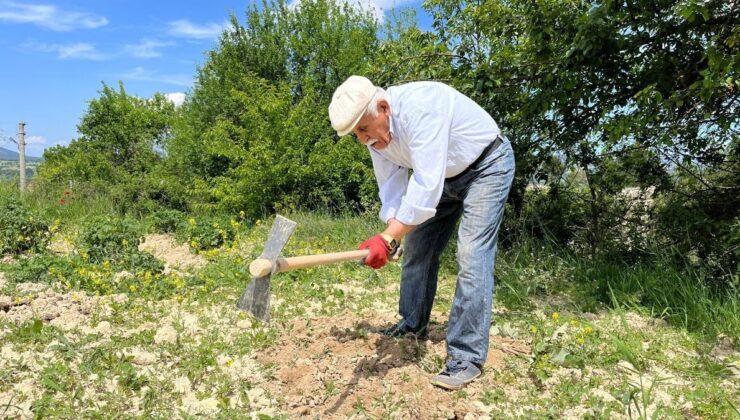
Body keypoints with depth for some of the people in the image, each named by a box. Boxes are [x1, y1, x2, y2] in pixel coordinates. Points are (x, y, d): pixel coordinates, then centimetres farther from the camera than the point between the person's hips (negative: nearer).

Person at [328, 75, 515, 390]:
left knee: (471, 254, -18)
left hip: (487, 166, -8)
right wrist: (390, 234, -22)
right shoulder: (375, 133, -10)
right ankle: (412, 325, 28)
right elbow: (391, 189, -7)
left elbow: (426, 184, -44)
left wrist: (388, 238, -48)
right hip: (444, 175, 8)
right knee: (417, 245, 9)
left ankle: (467, 357, -11)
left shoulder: (420, 107, -37)